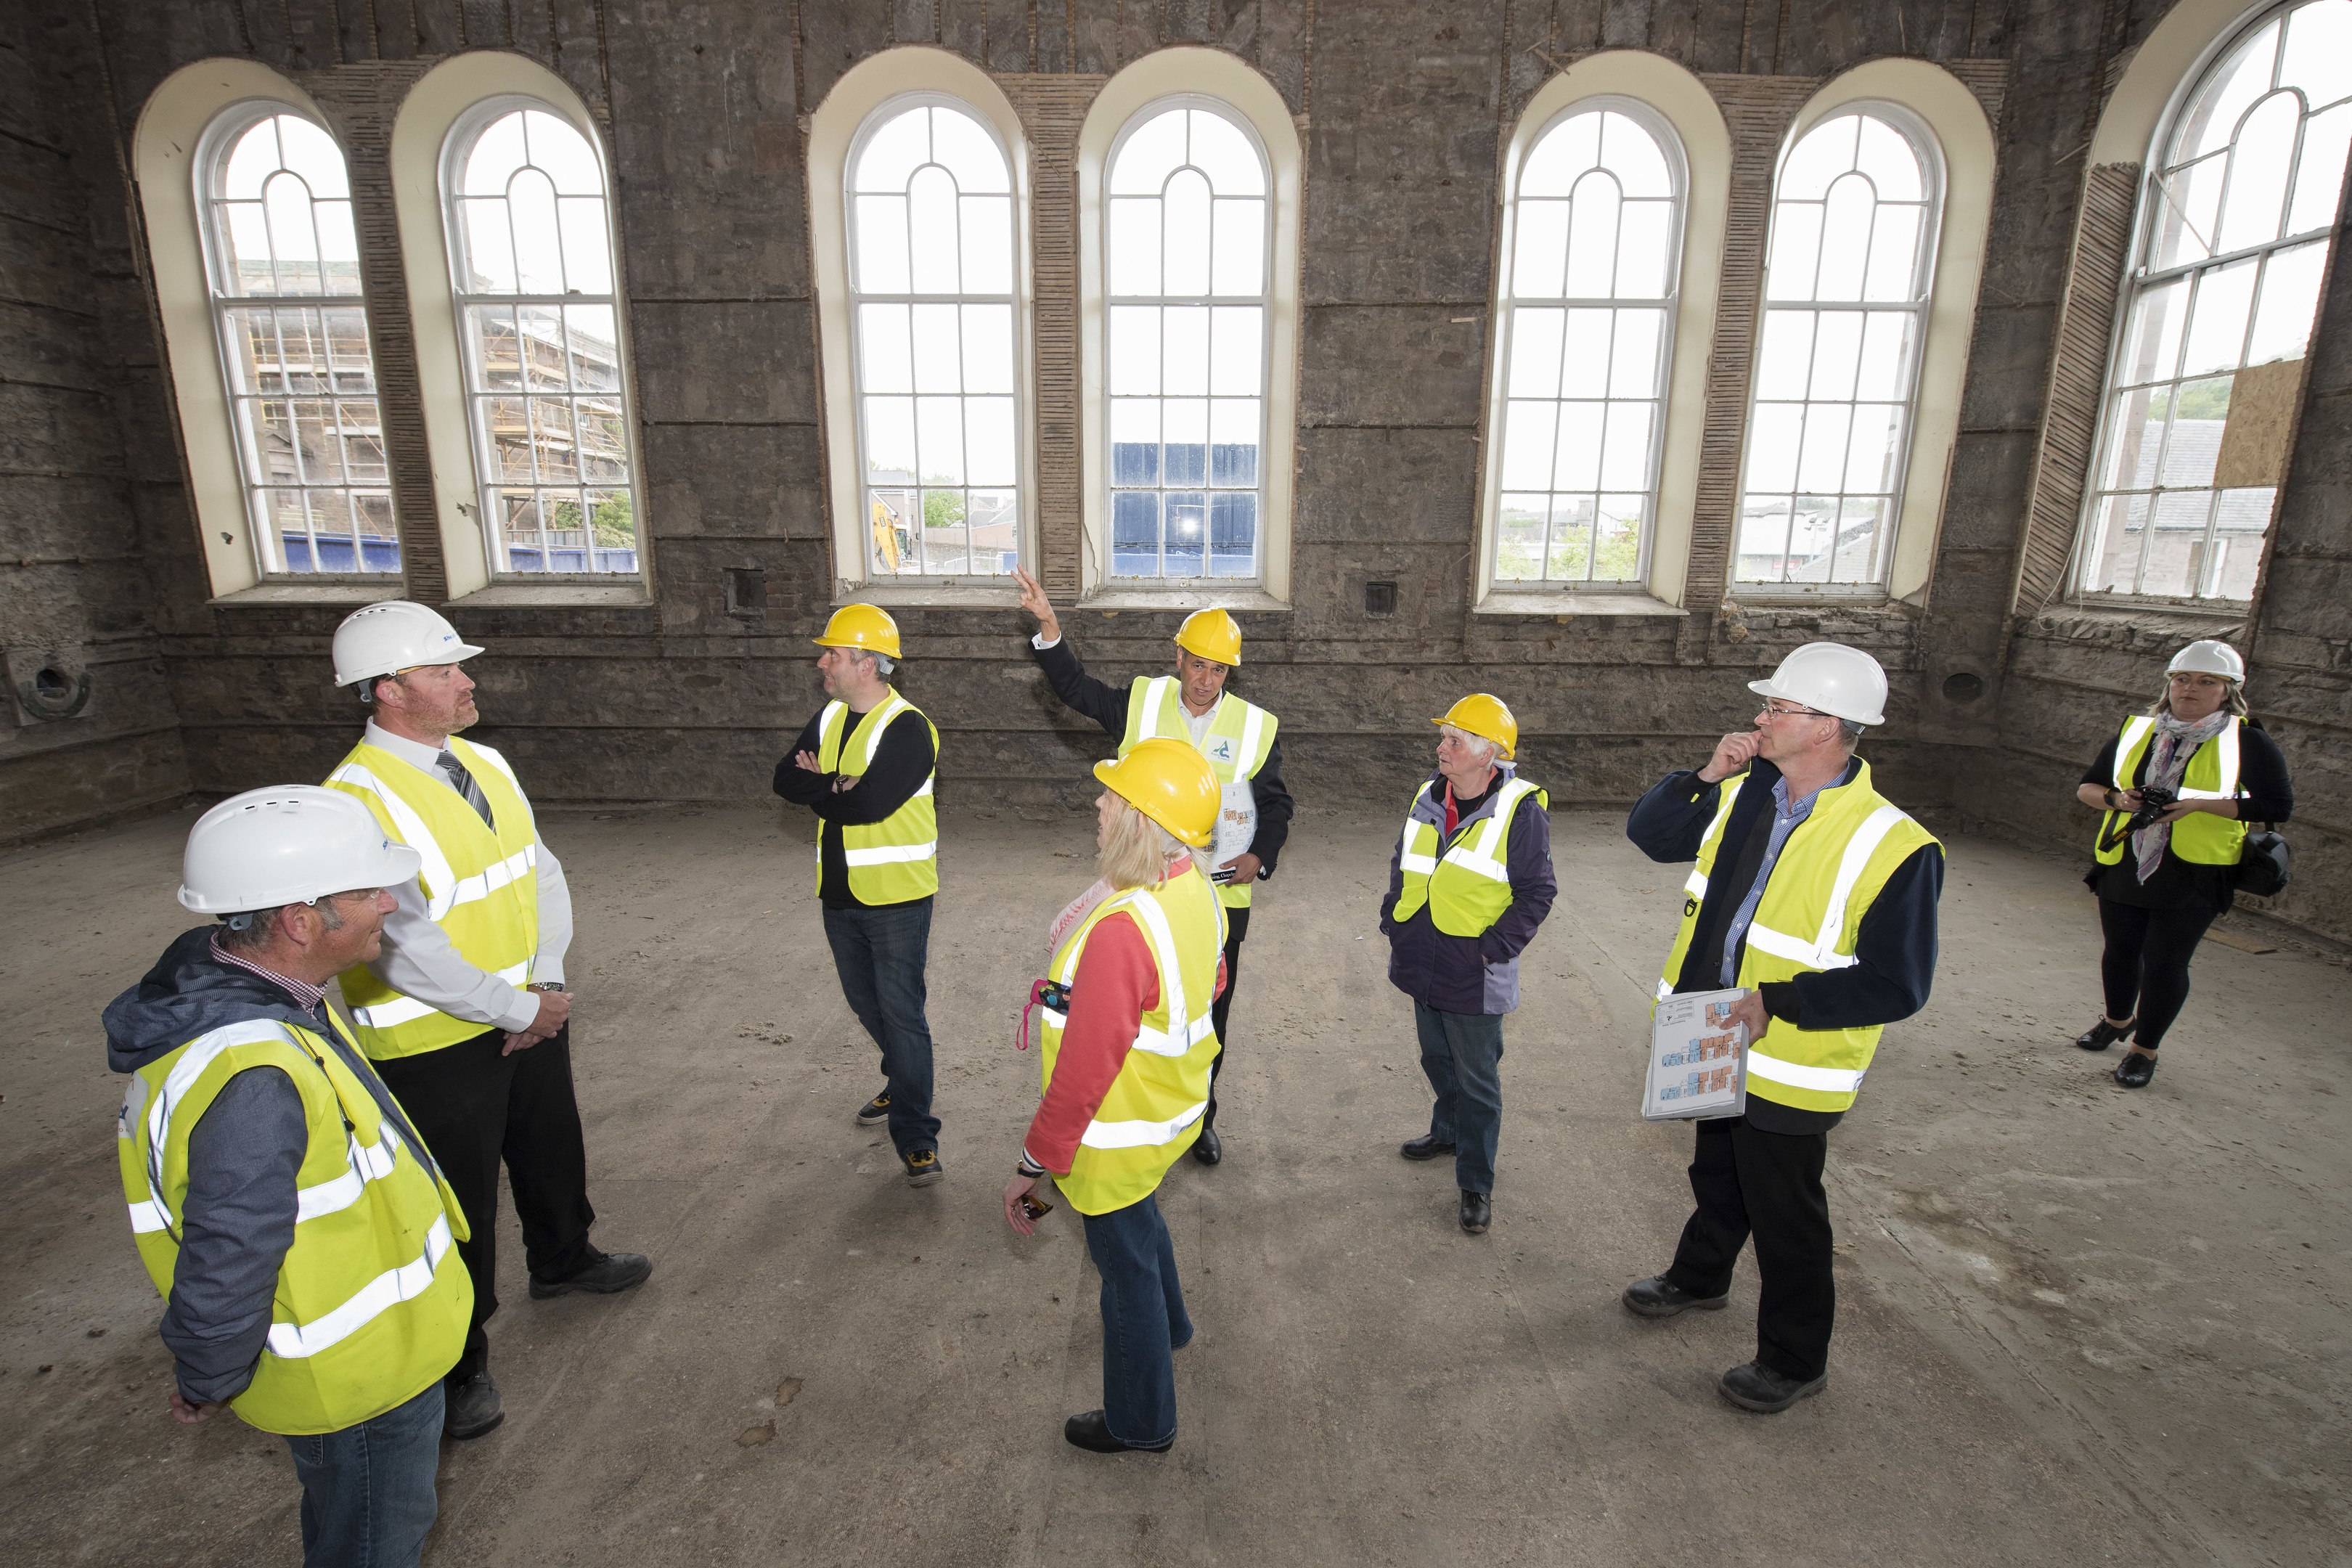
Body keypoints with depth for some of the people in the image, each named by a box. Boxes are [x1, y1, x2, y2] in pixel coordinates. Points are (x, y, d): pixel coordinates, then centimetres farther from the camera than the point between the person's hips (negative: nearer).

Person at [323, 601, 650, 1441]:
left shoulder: (485, 764, 1)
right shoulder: (357, 800, -24)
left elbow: (544, 875, 5)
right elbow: (408, 952, -26)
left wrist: (549, 984, -7)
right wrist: (520, 1010, -17)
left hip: (530, 1014, 7)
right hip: (434, 1045, -7)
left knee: (553, 1150, 26)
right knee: (459, 1205, 10)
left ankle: (563, 1260, 53)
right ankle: (457, 1361, 34)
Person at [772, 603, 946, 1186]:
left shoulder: (908, 729, -18)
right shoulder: (830, 717, 8)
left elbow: (867, 804, -27)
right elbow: (786, 777, 0)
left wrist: (817, 788, -10)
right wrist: (837, 786, -17)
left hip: (896, 897, -8)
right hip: (840, 894, 8)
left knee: (901, 1011, -3)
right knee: (865, 1002, 21)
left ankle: (916, 1137, 7)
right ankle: (901, 1082, 44)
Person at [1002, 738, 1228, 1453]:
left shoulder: (1119, 930, -37)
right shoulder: (1195, 889, -9)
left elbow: (1085, 1070, -31)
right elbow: (1211, 984, 10)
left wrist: (1035, 1164, -20)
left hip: (1117, 1136, -9)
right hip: (1174, 1106, 9)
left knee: (1126, 1265, 15)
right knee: (1139, 1217, 34)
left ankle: (1141, 1421, 40)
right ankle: (1168, 1326, 62)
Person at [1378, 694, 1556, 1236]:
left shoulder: (1521, 811, -15)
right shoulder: (1428, 798, 3)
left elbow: (1536, 892, -11)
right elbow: (1402, 865, 16)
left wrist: (1495, 949, -15)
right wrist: (1392, 921, 9)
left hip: (1474, 977, -6)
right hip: (1423, 966, 6)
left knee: (1476, 1079, 6)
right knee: (1437, 1060, 24)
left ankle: (1476, 1183, 20)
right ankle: (1448, 1131, 48)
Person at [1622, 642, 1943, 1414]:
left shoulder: (1894, 847, -24)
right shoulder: (1743, 794, -5)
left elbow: (1895, 987, -23)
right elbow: (1648, 833, 6)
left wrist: (1775, 1003, -29)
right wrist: (1706, 777, -10)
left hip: (1788, 1069, -6)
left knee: (1784, 1217, 13)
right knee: (1717, 1173, 29)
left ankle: (1795, 1359, 37)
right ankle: (1700, 1276, 54)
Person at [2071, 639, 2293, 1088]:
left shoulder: (2247, 742, -3)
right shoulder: (2136, 730, 6)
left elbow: (2278, 806, -9)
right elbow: (2086, 787, 10)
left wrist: (2199, 804, -19)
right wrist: (2117, 799, -11)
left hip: (2193, 876, -3)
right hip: (2123, 866, 4)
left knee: (2165, 962, 0)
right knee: (2120, 950, 16)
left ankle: (2145, 1049, 16)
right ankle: (2118, 1020, 40)